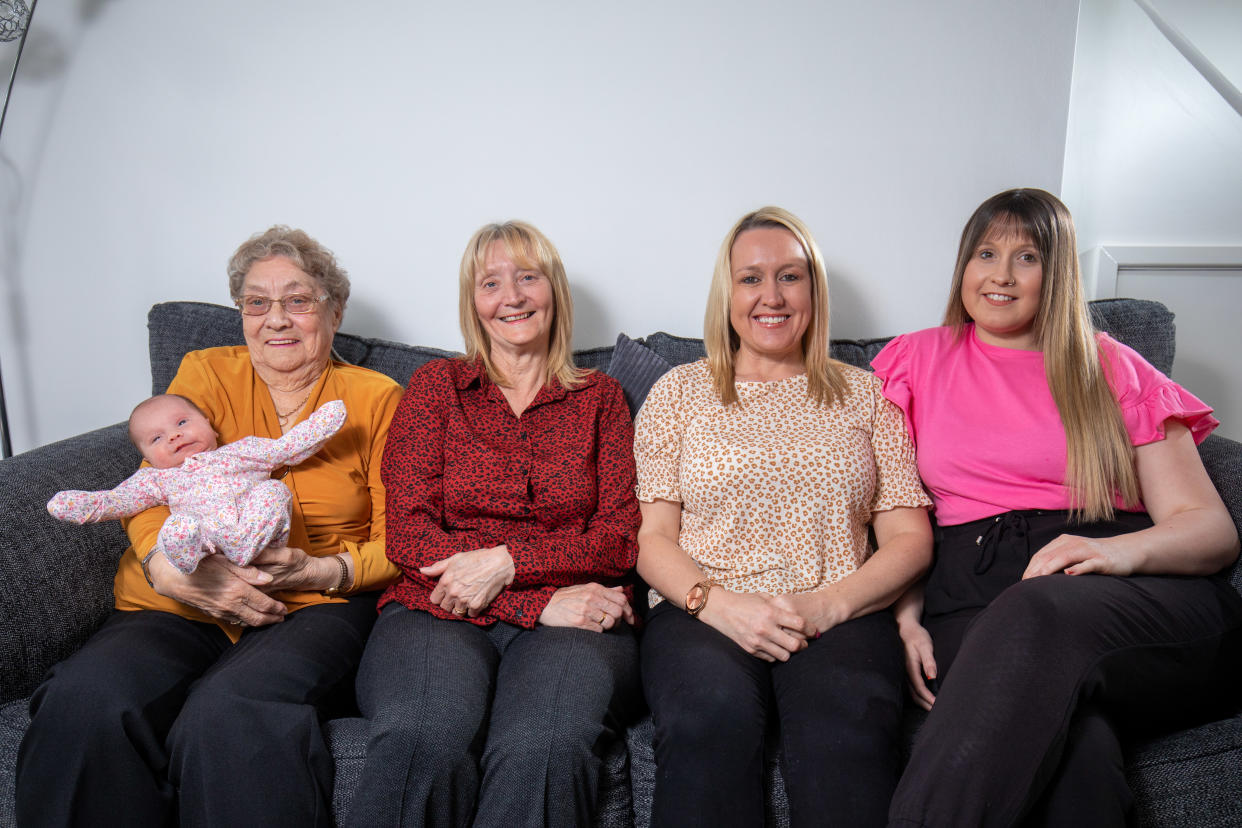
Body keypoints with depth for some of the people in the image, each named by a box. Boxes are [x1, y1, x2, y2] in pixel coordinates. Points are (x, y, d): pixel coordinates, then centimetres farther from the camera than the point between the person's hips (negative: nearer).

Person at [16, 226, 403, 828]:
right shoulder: (205, 374, 14)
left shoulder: (376, 397, 8)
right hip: (181, 606, 3)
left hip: (316, 605, -2)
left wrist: (323, 571, -15)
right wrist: (170, 566, -21)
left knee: (230, 713, -33)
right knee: (87, 701, -28)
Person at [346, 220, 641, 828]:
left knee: (543, 748, -35)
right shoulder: (436, 385, 16)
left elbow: (619, 537, 8)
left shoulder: (599, 397, 18)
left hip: (573, 618, 1)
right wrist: (543, 603, -8)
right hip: (439, 609, 0)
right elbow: (407, 533, 4)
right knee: (424, 742, -35)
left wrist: (506, 563, -10)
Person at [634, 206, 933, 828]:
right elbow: (652, 538, 8)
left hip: (841, 615, 1)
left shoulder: (866, 395, 16)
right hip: (701, 612, 0)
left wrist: (826, 604, -9)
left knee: (847, 721, -33)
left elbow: (909, 538, 10)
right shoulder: (679, 392, 15)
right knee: (714, 713, -33)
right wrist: (717, 602, -12)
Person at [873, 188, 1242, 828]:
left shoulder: (1110, 367, 18)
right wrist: (907, 619, -6)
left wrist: (1121, 549, -12)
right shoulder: (914, 361, 20)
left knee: (1040, 610, -37)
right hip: (971, 597, 0)